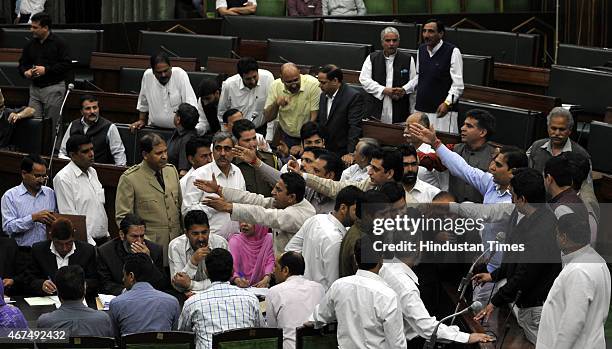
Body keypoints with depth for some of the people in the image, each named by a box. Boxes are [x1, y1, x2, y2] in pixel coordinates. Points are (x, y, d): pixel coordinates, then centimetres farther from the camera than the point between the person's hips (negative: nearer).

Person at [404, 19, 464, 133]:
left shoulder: (452, 52, -9)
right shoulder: (421, 50, 12)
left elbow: (458, 85, -12)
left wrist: (447, 103, -25)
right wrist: (404, 90, 10)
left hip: (442, 111, -6)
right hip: (420, 110, 6)